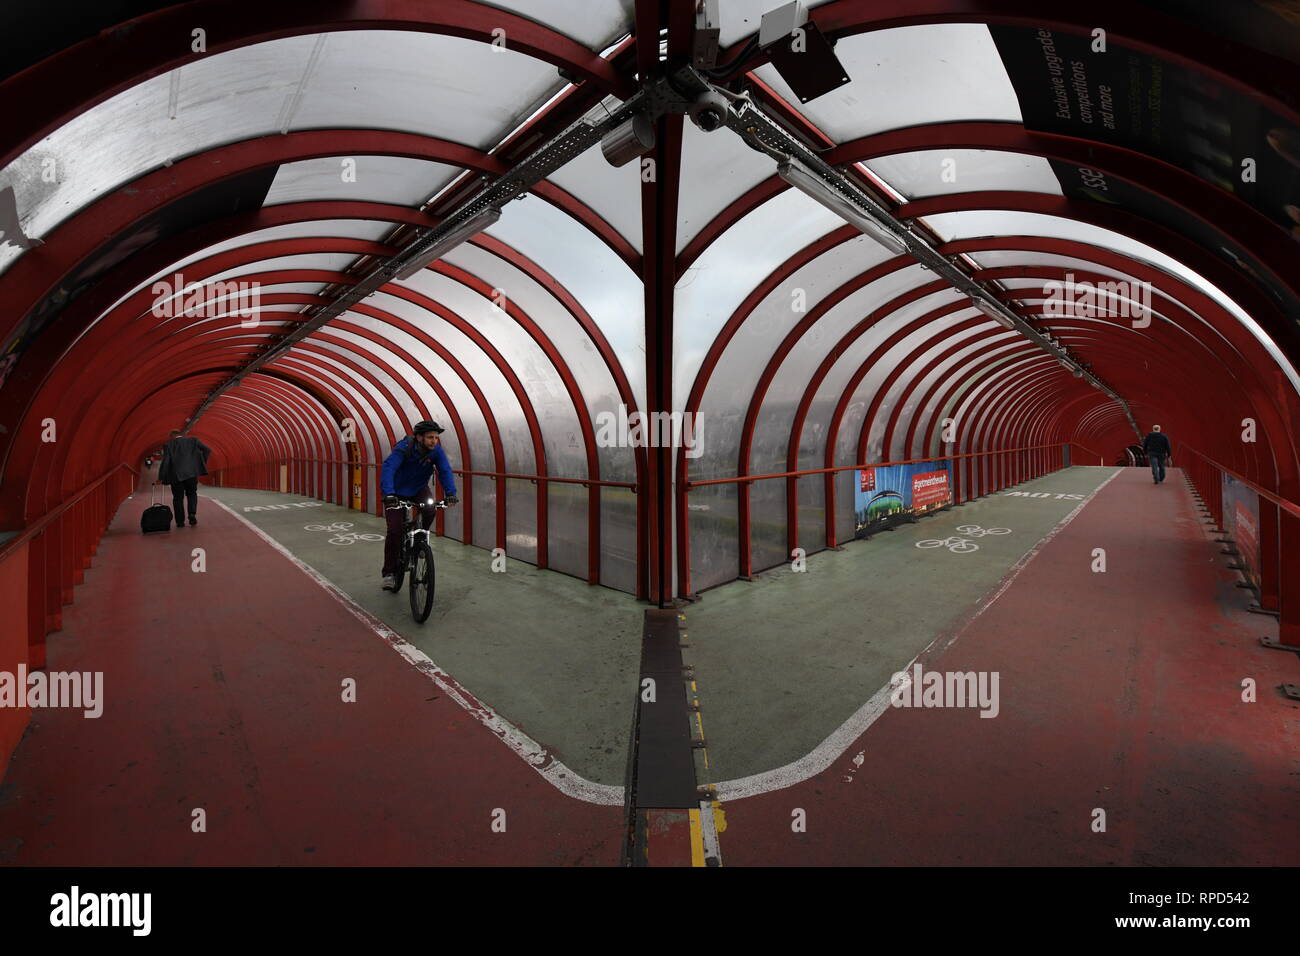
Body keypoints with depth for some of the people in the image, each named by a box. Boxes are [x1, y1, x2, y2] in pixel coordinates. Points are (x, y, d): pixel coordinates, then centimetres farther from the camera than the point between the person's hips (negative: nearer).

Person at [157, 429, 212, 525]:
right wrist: (202, 462, 12)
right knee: (192, 494, 17)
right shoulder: (192, 440, 6)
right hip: (191, 473, 1)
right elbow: (207, 450, 0)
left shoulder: (168, 445, 2)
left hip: (176, 475, -1)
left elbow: (165, 462, -4)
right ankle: (192, 513, -6)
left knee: (178, 498, 9)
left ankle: (180, 521, 8)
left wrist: (161, 478, 0)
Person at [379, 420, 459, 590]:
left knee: (430, 510, -28)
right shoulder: (403, 448, -29)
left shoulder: (436, 451, -18)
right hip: (397, 492, -3)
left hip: (418, 489, 3)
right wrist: (389, 494, -55)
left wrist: (451, 493, -43)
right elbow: (388, 468, -40)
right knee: (394, 531, -12)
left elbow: (445, 471, -26)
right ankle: (389, 573, 2)